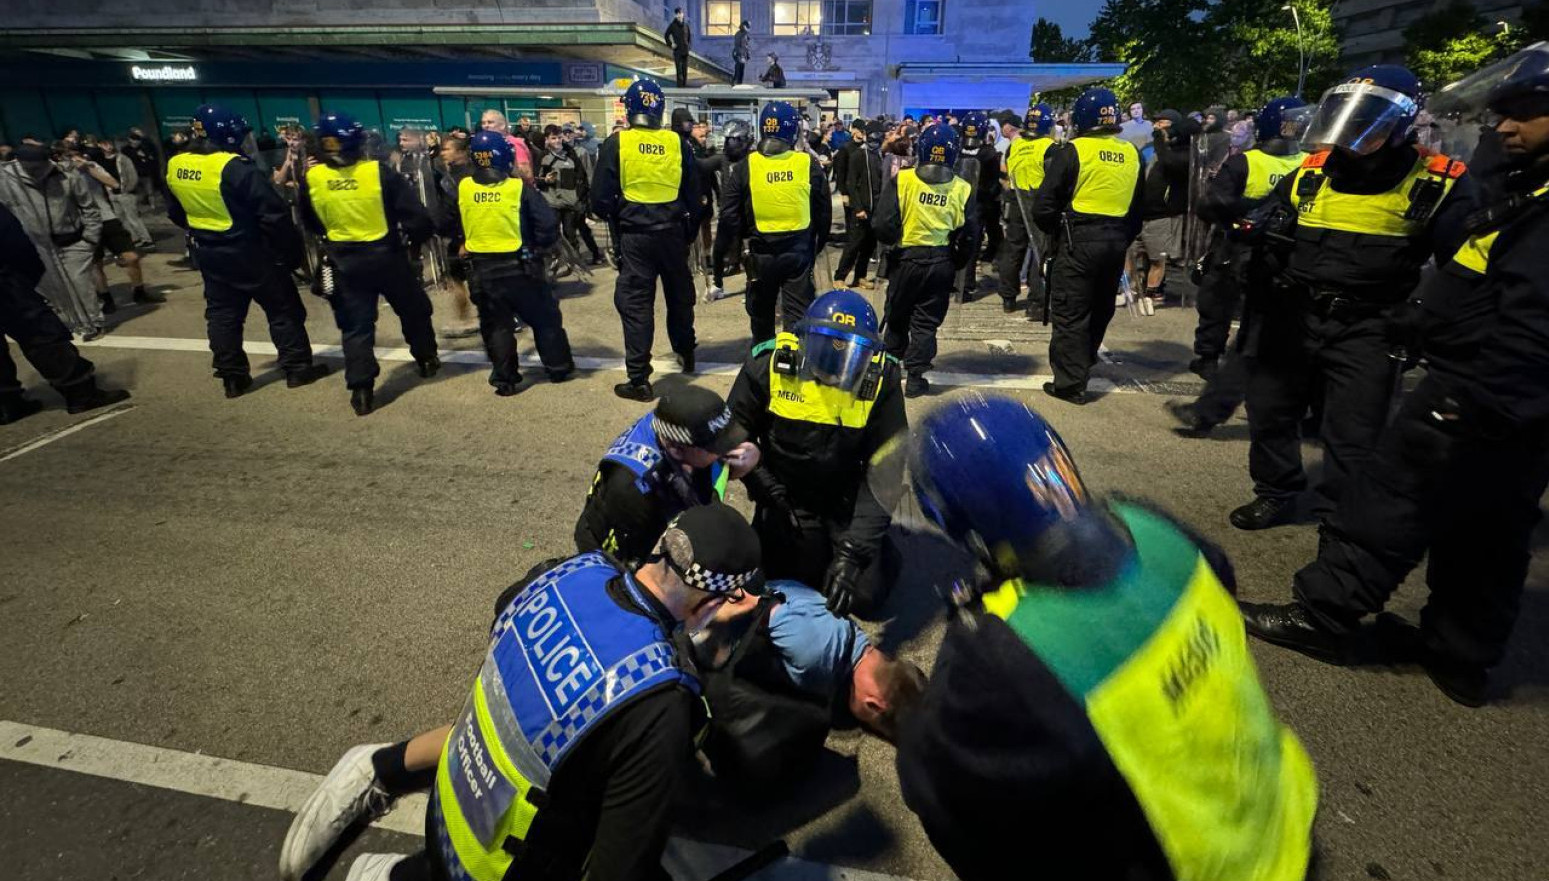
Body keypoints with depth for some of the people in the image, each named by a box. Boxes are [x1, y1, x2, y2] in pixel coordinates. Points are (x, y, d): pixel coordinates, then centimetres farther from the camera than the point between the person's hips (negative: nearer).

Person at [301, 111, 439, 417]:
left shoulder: (311, 178, -4)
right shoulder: (379, 172, -14)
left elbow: (311, 223, 11)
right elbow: (416, 215, -15)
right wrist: (414, 241, 4)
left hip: (344, 262, 2)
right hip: (385, 256, -2)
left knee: (356, 326, 7)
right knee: (414, 310, 21)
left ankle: (361, 390, 1)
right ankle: (427, 360, 35)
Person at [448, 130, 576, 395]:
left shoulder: (462, 188, -1)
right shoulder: (519, 188, -11)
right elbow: (548, 225, -13)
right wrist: (535, 243, 3)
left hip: (481, 269, 3)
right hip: (518, 267, -2)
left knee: (495, 324, 13)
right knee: (545, 317, 13)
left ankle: (504, 379, 16)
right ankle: (559, 368, 20)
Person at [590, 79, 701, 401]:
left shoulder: (616, 143, -6)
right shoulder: (676, 142, 0)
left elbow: (601, 197, -7)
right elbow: (694, 193, 4)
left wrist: (612, 216, 13)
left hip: (634, 234, -2)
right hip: (673, 231, 3)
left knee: (636, 303, 2)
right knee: (679, 295, 21)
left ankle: (639, 380, 2)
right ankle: (686, 354, 38)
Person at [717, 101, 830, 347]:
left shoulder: (745, 167, -5)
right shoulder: (809, 164, -4)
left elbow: (729, 217, -3)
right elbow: (824, 214, 4)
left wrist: (743, 238, 13)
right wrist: (817, 245, 17)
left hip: (761, 253, 1)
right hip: (799, 252, -1)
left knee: (761, 316, 19)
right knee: (798, 316, 4)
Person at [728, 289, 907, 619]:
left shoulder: (881, 378, -19)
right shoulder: (770, 364, -20)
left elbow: (884, 468, -17)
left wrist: (853, 550, -24)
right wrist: (768, 489, -13)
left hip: (848, 498, 0)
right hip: (786, 493, 0)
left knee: (866, 596, -2)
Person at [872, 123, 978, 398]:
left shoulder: (902, 180, -12)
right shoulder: (962, 189, -5)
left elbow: (885, 224, -15)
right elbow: (970, 236, -2)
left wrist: (891, 241, 6)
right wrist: (957, 263, 13)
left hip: (907, 259, -1)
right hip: (941, 262, 1)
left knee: (897, 315, 17)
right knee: (927, 321, 10)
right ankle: (915, 377, 9)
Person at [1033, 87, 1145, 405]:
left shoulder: (1073, 151, -9)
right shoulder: (1131, 153, 9)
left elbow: (1044, 204, -12)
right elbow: (1139, 205, 15)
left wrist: (1052, 231, 5)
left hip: (1079, 239, -6)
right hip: (1117, 241, 6)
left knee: (1070, 313, -1)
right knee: (1101, 307, 19)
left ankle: (1071, 382, 0)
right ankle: (1084, 361, 37)